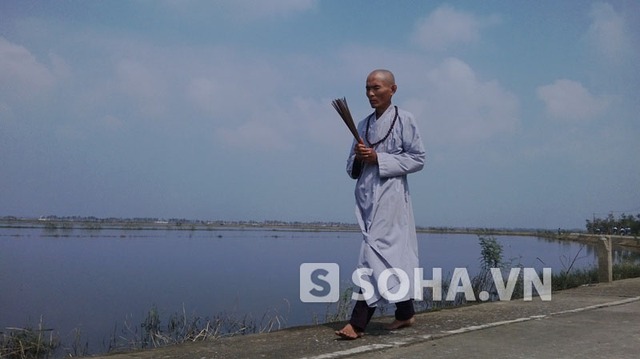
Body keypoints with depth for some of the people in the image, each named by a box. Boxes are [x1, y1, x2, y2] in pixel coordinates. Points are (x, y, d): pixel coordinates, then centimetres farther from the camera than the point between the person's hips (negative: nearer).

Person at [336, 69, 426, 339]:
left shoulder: (404, 119, -1)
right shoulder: (364, 125, 16)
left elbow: (417, 159, -6)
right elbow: (351, 168, 17)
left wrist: (378, 158, -13)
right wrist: (359, 157, -7)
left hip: (390, 194, -6)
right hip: (366, 195, 6)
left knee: (375, 251, -13)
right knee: (393, 252, 12)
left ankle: (358, 322, -13)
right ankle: (405, 312, 25)